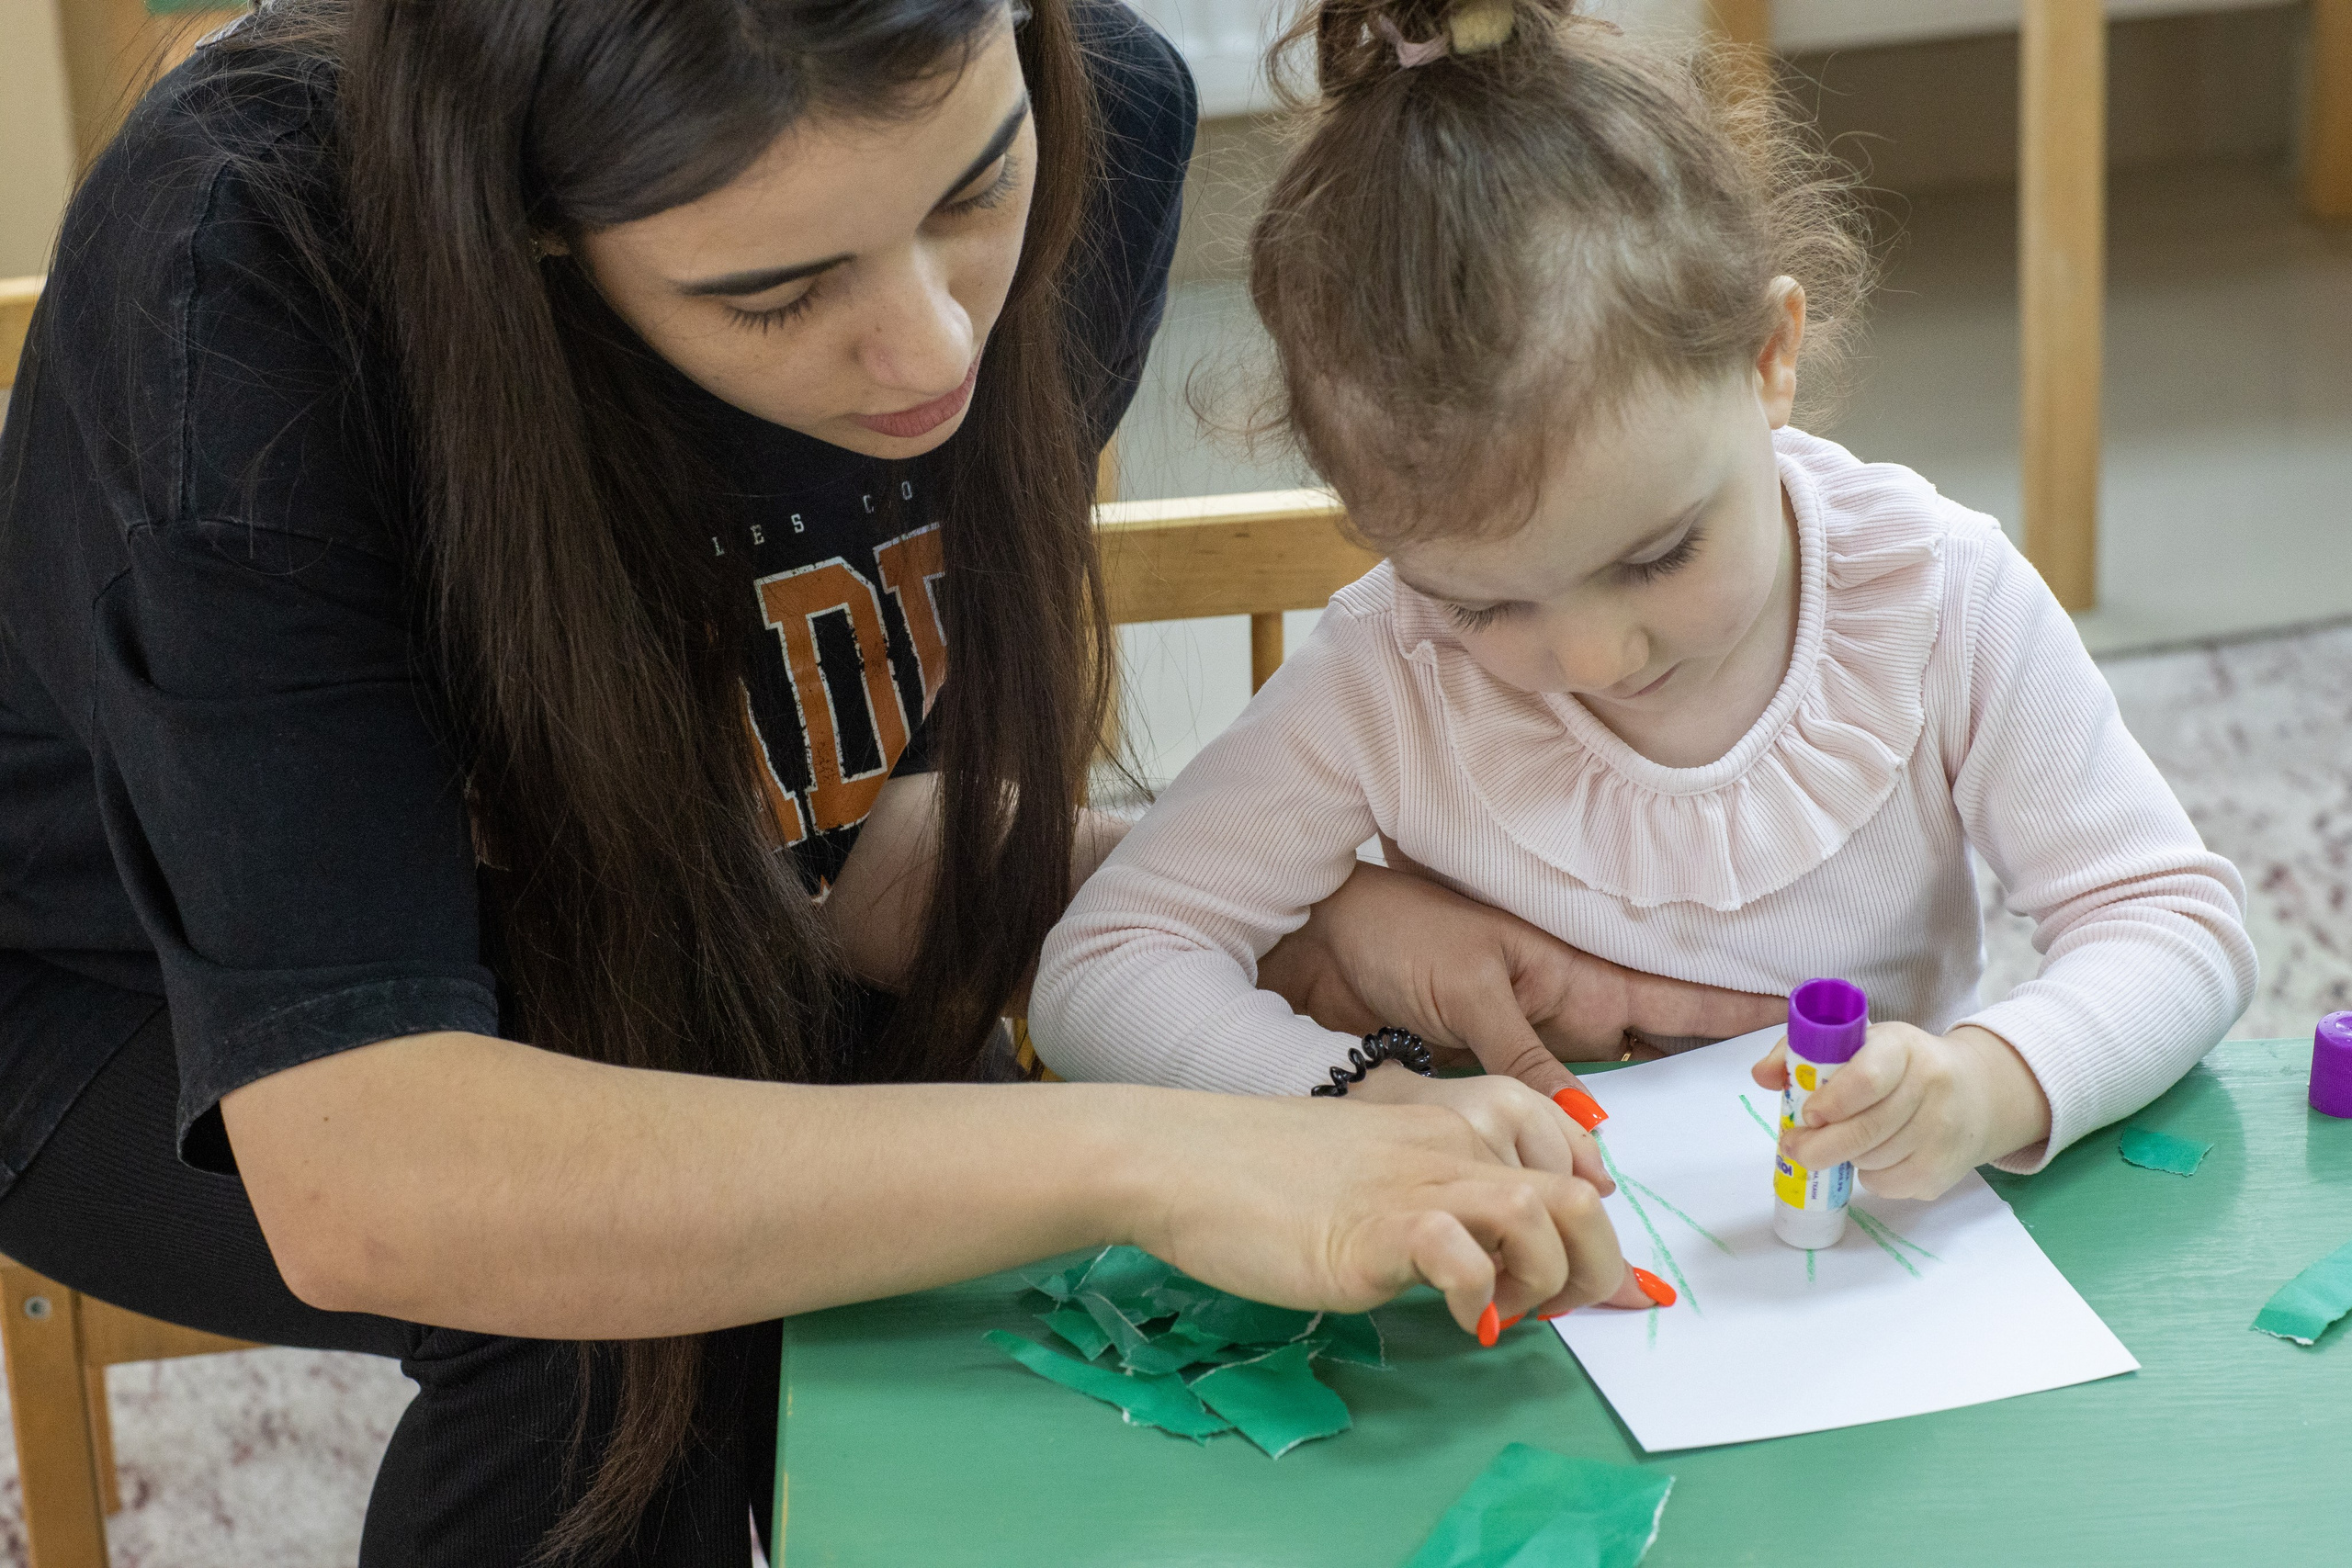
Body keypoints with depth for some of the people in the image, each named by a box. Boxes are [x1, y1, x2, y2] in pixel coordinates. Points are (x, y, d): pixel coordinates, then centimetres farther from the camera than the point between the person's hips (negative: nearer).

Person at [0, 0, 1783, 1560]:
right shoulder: (249, 269, -36)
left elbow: (871, 828, -11)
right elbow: (353, 1169, -44)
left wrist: (1301, 924, -27)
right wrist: (1135, 1158, -50)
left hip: (642, 990, 4)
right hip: (151, 1023, -4)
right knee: (665, 1271, -30)